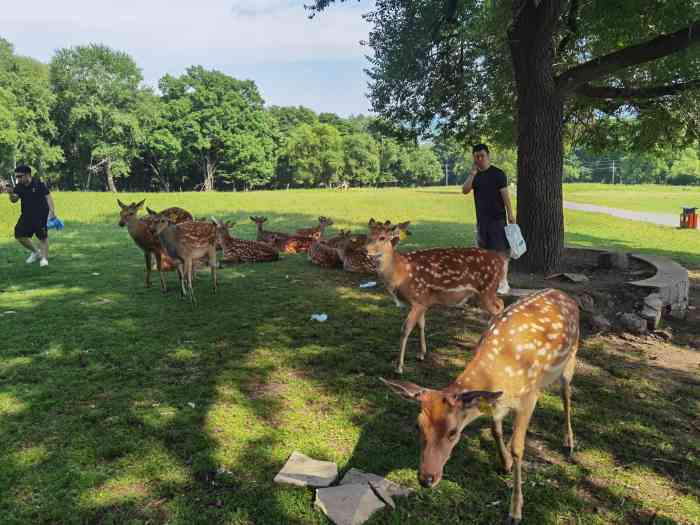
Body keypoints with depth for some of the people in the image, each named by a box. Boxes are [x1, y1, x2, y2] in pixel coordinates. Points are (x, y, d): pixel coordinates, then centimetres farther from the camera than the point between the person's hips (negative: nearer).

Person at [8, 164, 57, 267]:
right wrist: (11, 194, -22)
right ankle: (35, 252, 24)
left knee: (43, 237, -1)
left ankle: (44, 258, 12)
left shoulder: (38, 184, -13)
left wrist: (52, 211, -22)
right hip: (26, 215, 6)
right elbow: (14, 200, 0)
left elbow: (48, 196, -13)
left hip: (41, 214, -6)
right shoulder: (19, 187, 2)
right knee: (19, 235, 4)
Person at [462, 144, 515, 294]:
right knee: (486, 251, 10)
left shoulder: (498, 174, -5)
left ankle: (503, 283, -2)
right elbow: (465, 190, -4)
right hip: (481, 219, 6)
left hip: (497, 218, -6)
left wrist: (510, 215, -13)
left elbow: (505, 195, -8)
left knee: (501, 250, -6)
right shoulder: (475, 175, 10)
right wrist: (472, 173, -14)